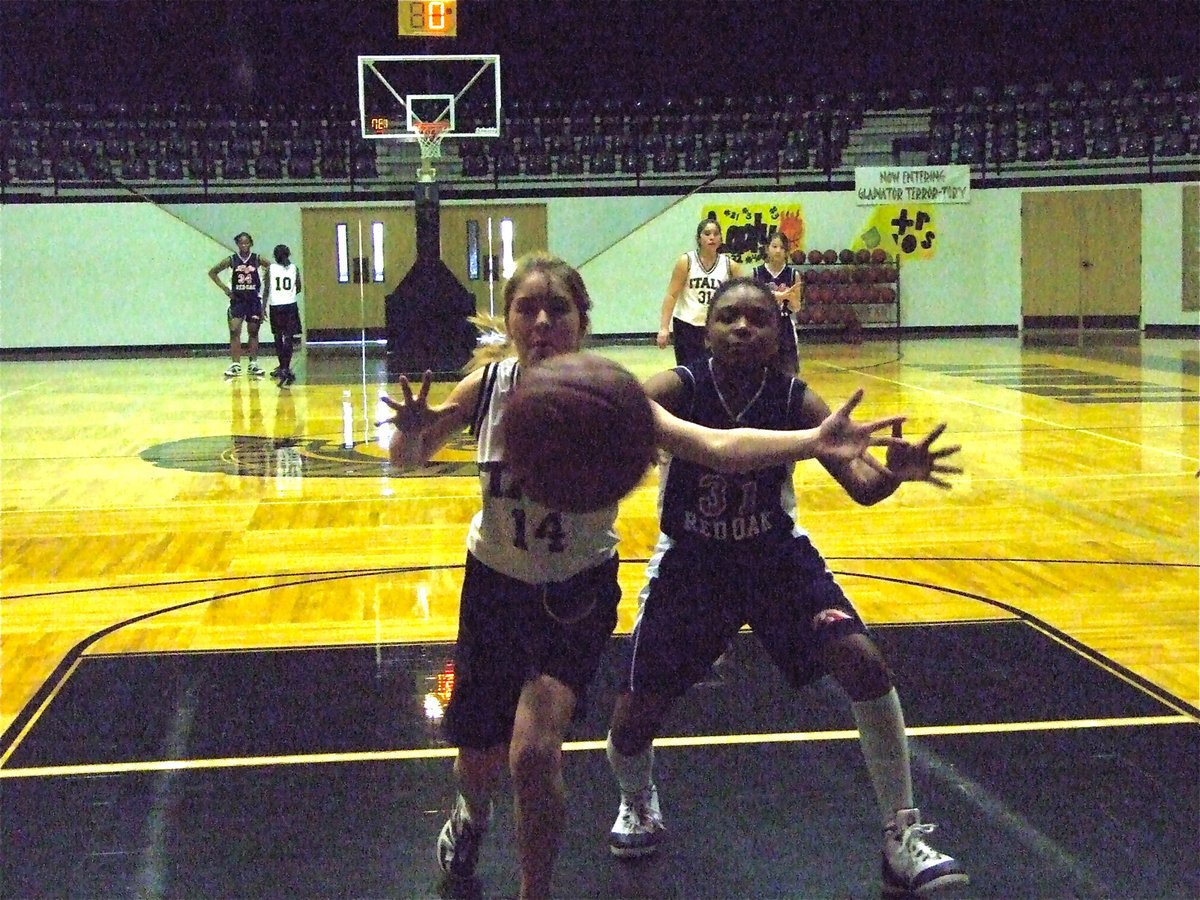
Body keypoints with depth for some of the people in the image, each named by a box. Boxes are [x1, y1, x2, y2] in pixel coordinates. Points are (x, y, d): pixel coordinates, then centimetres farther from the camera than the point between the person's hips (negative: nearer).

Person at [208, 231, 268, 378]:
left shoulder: (257, 259, -3)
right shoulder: (232, 260, -2)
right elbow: (212, 272, 6)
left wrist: (266, 285, -5)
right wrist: (224, 288, -2)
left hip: (254, 300, 0)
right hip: (237, 300, 0)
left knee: (253, 332, 8)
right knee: (234, 331, -8)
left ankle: (253, 364, 16)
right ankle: (235, 365, -5)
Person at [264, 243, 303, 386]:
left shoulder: (271, 268, 0)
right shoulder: (294, 268, 3)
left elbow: (267, 290, -2)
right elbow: (299, 288, 9)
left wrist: (263, 307, 3)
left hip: (275, 305, 0)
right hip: (291, 305, 0)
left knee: (278, 337, 14)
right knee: (289, 337, -1)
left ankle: (283, 367, 22)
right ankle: (285, 368, -15)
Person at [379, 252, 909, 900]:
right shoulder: (487, 388, -16)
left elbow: (715, 446, -35)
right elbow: (406, 459, -3)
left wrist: (814, 440, -52)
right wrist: (411, 434, -29)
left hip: (578, 591, -2)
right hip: (494, 585, 2)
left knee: (533, 751, -21)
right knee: (478, 758, 14)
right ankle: (473, 812, 53)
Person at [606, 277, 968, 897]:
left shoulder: (795, 401, -18)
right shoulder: (677, 390, -22)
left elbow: (861, 487, -24)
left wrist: (895, 473, -48)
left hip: (777, 557, 1)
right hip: (691, 564, 0)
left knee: (865, 664, -18)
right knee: (633, 721, -1)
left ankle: (903, 837, -3)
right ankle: (637, 803, 38)